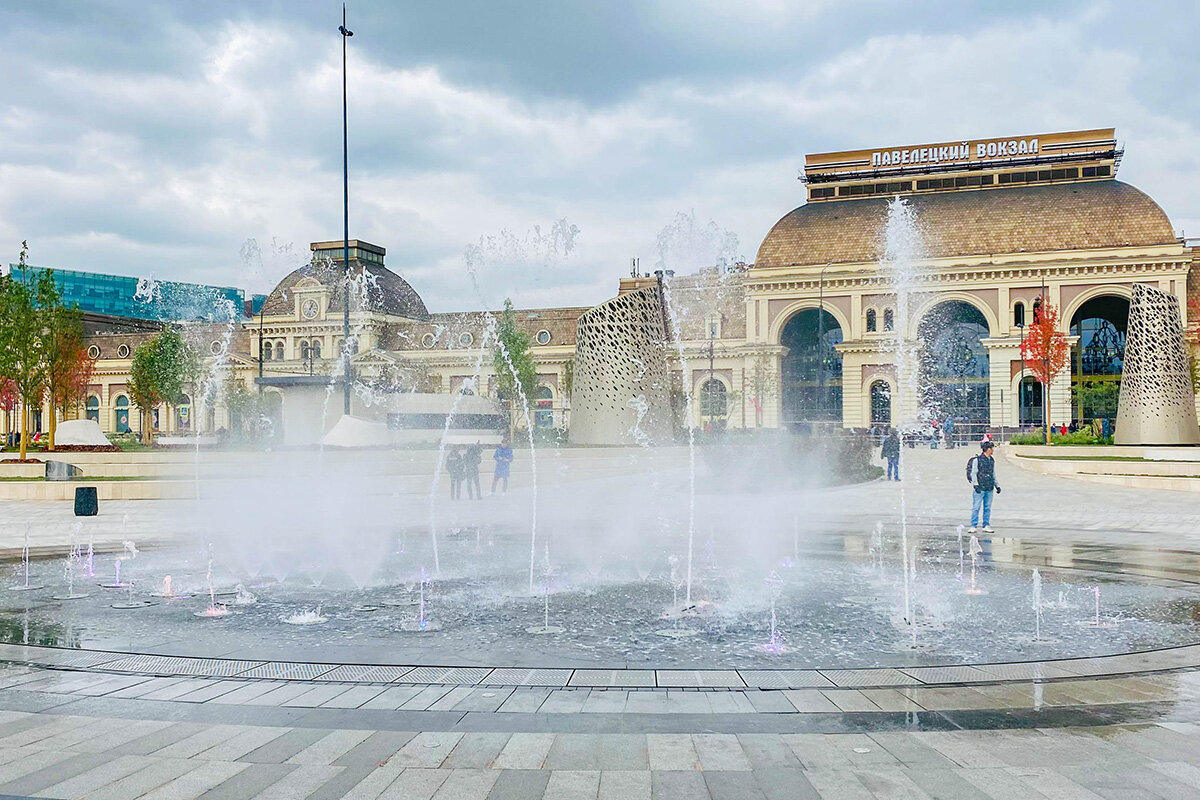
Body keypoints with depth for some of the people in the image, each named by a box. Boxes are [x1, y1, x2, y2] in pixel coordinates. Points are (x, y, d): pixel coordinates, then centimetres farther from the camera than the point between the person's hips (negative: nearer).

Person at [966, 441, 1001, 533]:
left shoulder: (992, 460, 14)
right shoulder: (977, 460, -6)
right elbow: (973, 473, -6)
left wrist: (997, 485, 21)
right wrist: (975, 485, -14)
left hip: (990, 488, 6)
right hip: (980, 489, -6)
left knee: (988, 508, 8)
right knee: (976, 507, -5)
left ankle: (986, 526, 14)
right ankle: (973, 526, 0)